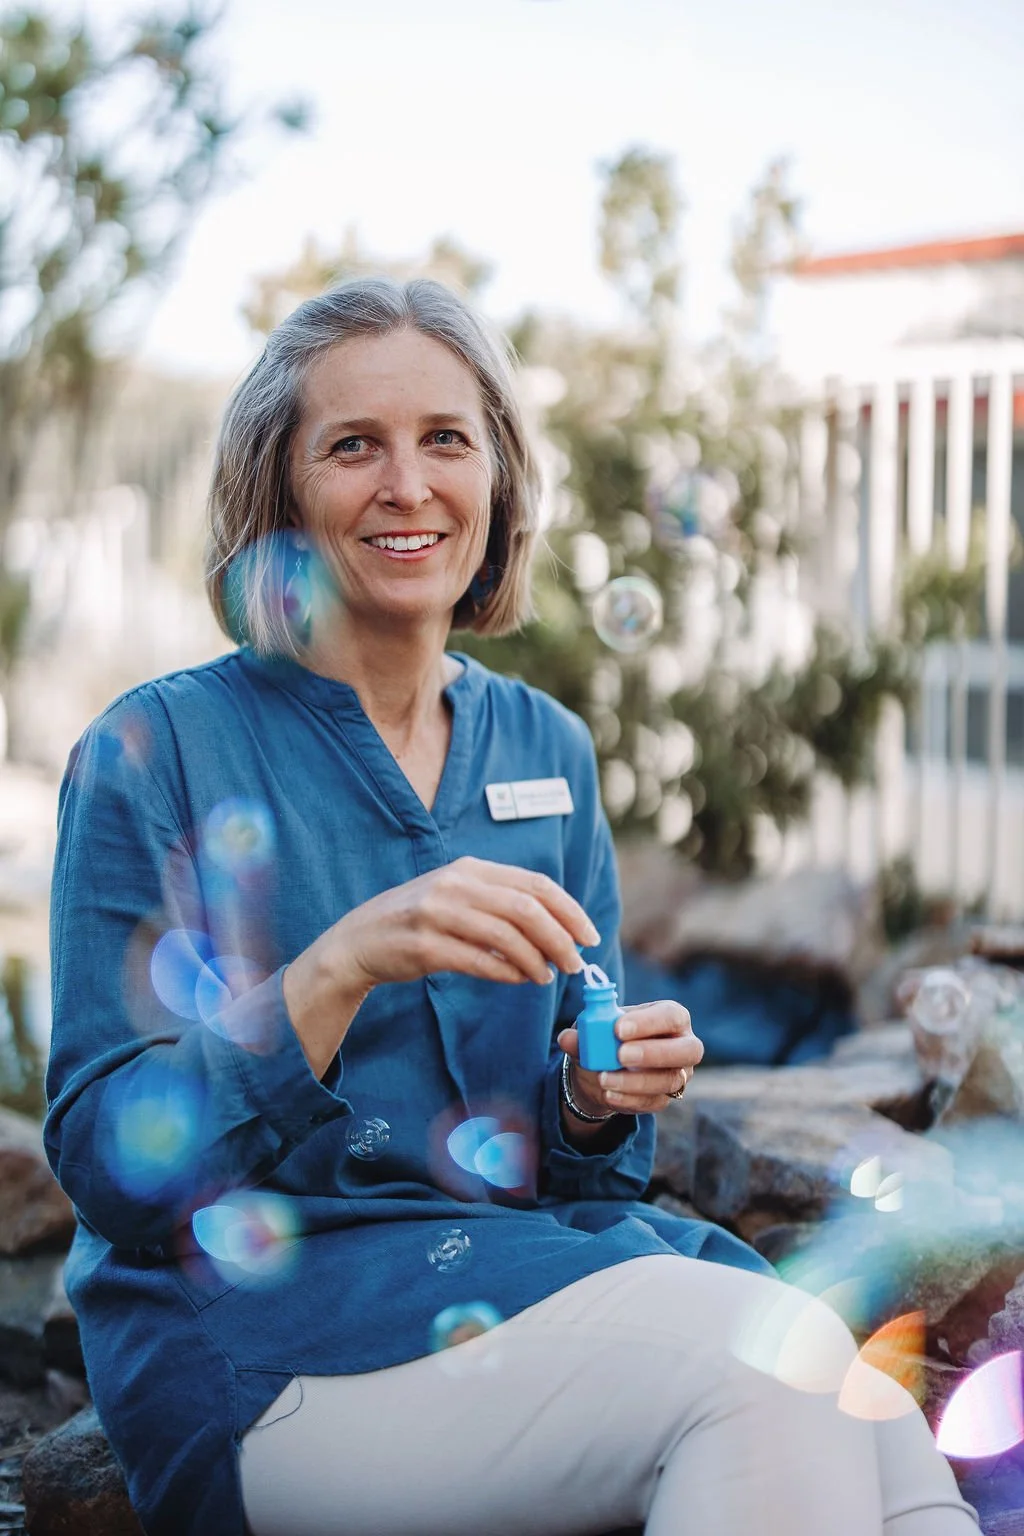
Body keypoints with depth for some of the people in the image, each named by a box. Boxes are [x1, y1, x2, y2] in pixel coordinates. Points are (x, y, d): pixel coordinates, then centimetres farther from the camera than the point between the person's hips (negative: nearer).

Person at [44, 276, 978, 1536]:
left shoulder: (548, 749, 11)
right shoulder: (159, 749, -4)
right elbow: (106, 1168, -10)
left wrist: (598, 1099, -8)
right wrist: (341, 967, -24)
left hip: (531, 1261, 5)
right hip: (259, 1329, -4)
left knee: (865, 1411, -26)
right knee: (770, 1371, -30)